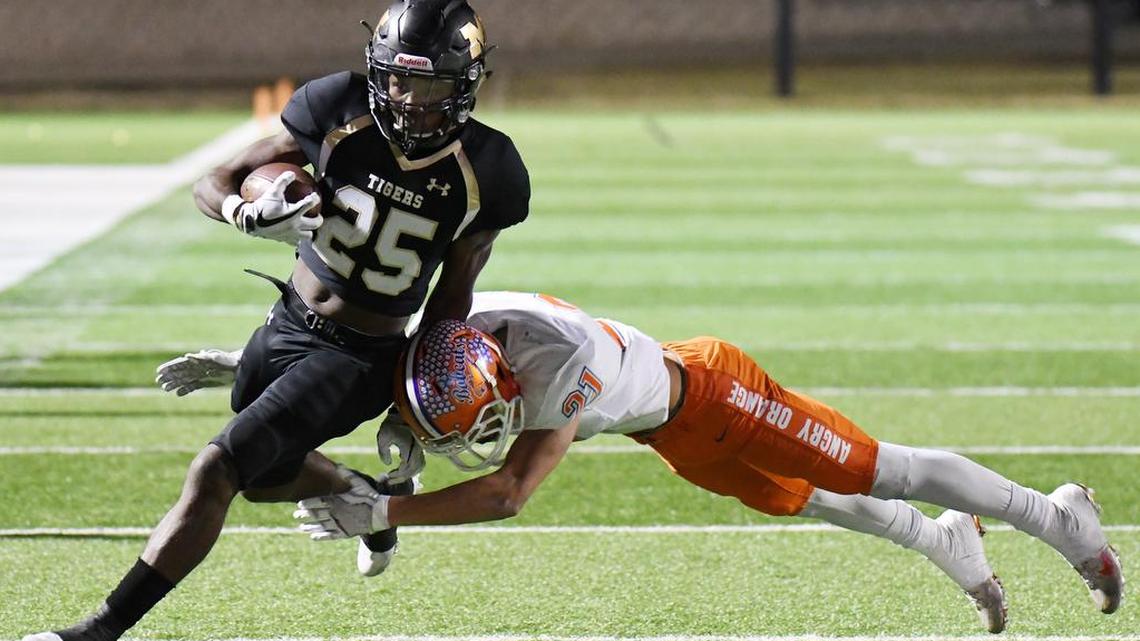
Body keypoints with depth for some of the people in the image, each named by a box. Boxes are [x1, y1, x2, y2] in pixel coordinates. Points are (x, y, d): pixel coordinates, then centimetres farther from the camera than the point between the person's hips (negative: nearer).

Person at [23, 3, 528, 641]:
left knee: (217, 471, -16)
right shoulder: (340, 115, -14)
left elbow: (451, 300, -2)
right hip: (287, 326, 5)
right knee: (266, 476, 26)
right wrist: (252, 215, -30)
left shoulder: (482, 173, -15)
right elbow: (213, 185, -6)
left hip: (359, 360, -5)